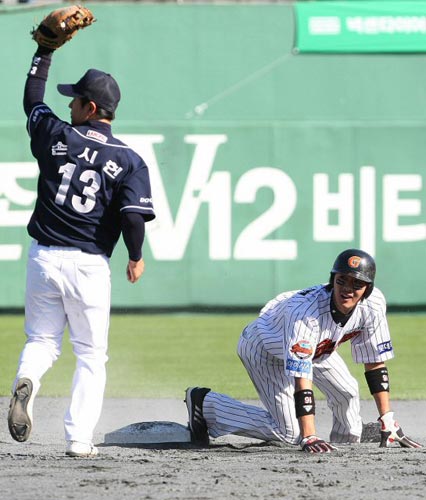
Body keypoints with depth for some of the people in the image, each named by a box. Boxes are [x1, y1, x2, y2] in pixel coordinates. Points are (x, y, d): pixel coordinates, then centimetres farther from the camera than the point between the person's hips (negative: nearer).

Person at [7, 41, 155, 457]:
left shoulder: (55, 136, -2)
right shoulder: (128, 161, -5)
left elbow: (32, 99, 18)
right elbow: (134, 217, -13)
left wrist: (45, 52, 30)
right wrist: (136, 259, 5)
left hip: (43, 258, 1)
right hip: (89, 265, -1)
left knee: (41, 340, 15)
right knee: (91, 355, 10)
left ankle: (26, 380, -19)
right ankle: (79, 439, 1)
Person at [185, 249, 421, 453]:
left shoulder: (373, 304, -25)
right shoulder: (306, 310, -43)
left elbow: (375, 363, -15)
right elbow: (302, 380, -46)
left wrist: (387, 421, -19)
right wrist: (309, 438, -52)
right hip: (264, 346, -7)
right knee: (289, 431, -13)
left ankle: (346, 443, 34)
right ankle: (205, 402, 0)